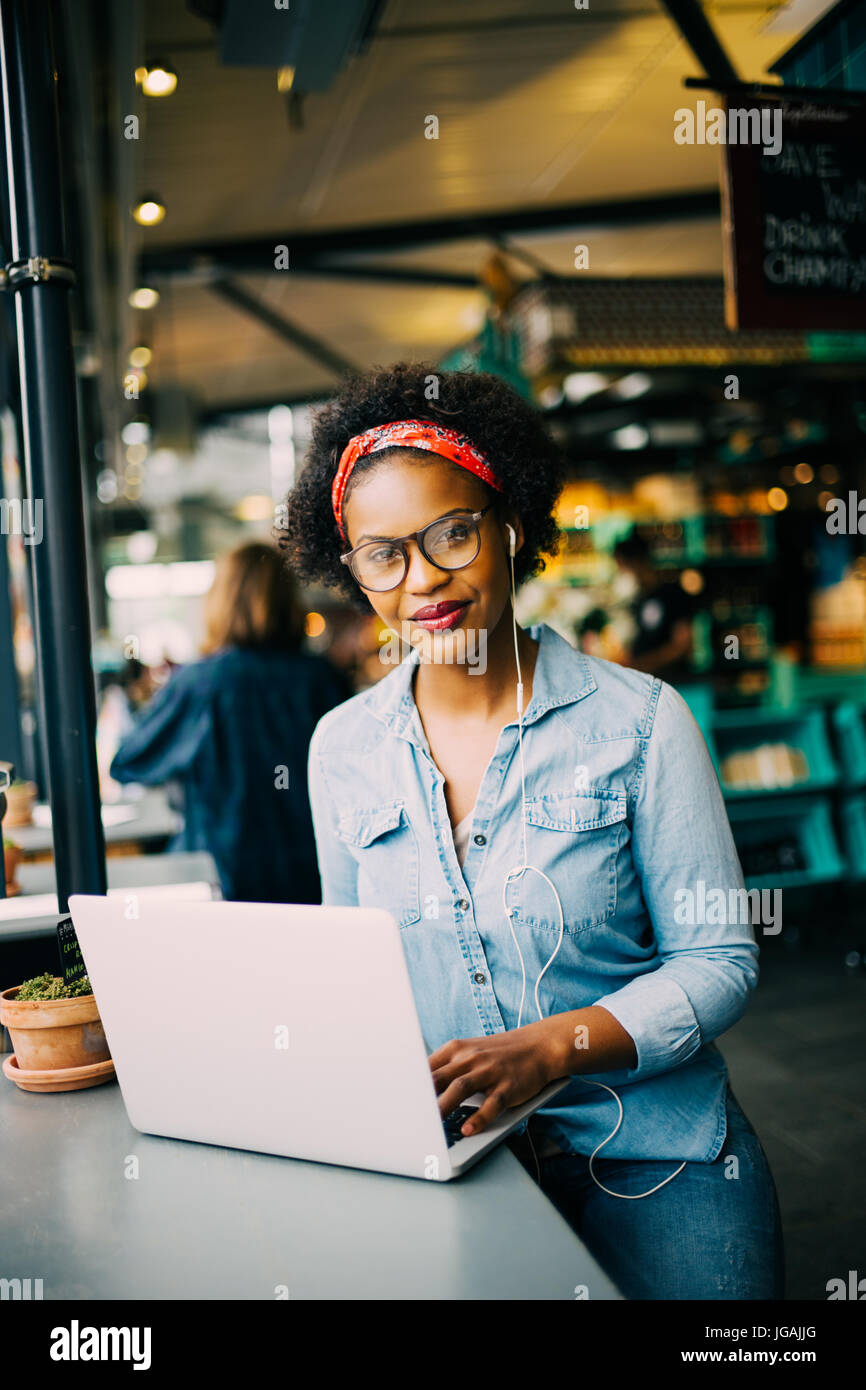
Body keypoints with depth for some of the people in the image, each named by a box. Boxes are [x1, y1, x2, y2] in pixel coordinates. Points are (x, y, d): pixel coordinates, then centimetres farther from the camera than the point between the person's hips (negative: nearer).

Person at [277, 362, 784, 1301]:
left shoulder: (637, 720, -6)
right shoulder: (342, 748, 4)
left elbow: (719, 960, -6)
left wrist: (545, 1048, -20)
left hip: (650, 1156, -1)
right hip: (438, 1155, 2)